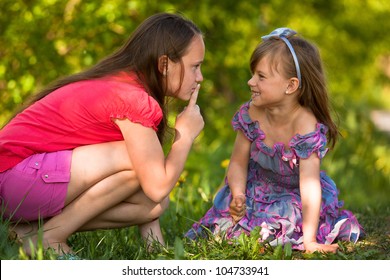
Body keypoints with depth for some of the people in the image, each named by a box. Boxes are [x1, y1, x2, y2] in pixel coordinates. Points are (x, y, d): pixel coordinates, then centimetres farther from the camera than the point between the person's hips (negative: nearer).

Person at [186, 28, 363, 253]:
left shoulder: (307, 127, -31)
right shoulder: (251, 114, -15)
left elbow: (309, 184, -34)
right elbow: (238, 163, -5)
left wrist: (309, 240, -37)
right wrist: (238, 196, -26)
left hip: (295, 195, -3)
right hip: (259, 189, 3)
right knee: (225, 223, -12)